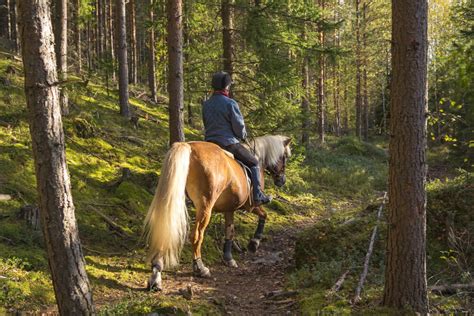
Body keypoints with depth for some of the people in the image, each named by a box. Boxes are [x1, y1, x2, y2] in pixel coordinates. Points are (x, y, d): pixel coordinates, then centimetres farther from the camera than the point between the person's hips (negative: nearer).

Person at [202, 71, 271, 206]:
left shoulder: (206, 104, 6)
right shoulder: (230, 103, -13)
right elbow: (239, 126, -11)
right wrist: (243, 136, 10)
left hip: (209, 142, 6)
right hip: (229, 143, -6)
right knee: (254, 163, 11)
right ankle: (257, 196, 4)